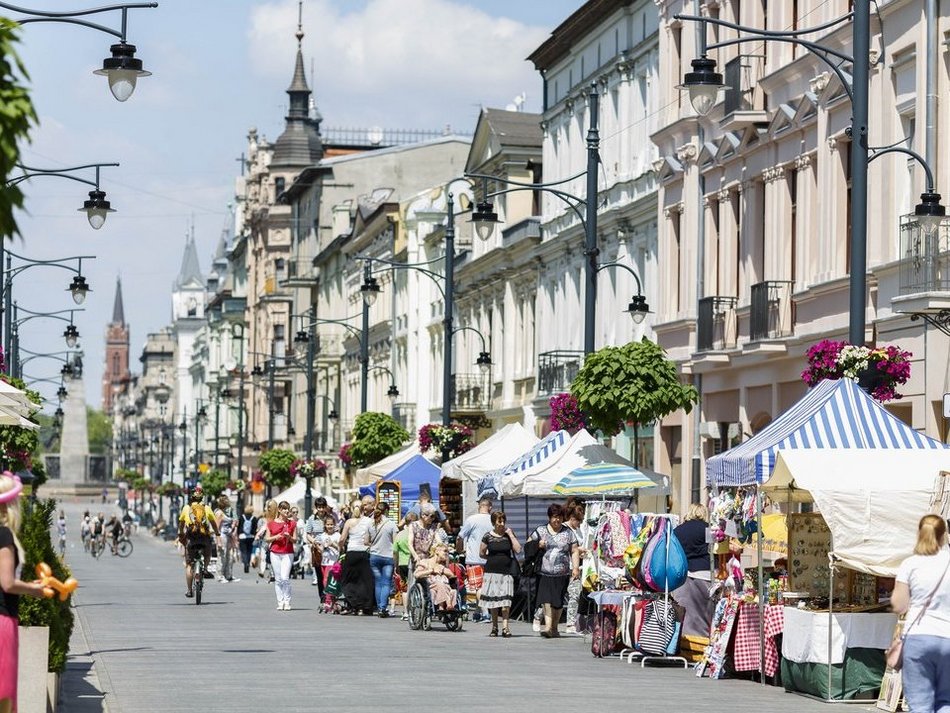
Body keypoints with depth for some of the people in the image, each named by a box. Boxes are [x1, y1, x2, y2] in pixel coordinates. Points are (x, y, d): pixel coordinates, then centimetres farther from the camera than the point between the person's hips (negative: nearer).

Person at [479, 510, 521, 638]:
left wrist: (510, 534, -8)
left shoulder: (509, 534, 5)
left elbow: (518, 549, -6)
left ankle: (505, 627, -13)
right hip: (492, 571, 0)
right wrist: (493, 558, 1)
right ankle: (494, 626, 15)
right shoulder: (488, 536, 3)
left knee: (505, 599, -11)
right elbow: (481, 553, 10)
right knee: (493, 599, 3)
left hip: (507, 572, 0)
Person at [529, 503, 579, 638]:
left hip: (562, 574, 2)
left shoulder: (568, 533, 11)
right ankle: (548, 626, -24)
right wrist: (538, 546, -6)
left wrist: (575, 567, -1)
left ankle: (554, 628, 17)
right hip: (545, 573, -2)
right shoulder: (540, 531, 9)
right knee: (546, 599, -17)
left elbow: (574, 551, 11)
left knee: (558, 602, 4)